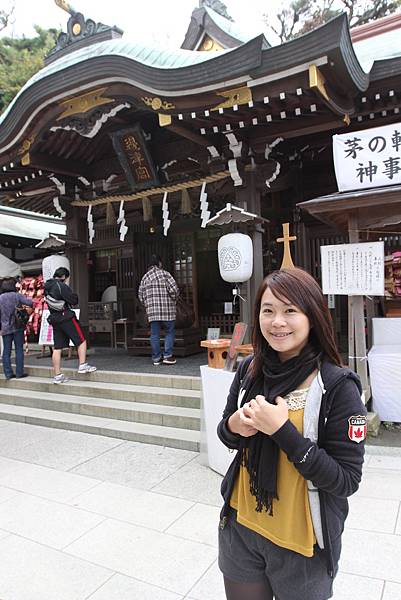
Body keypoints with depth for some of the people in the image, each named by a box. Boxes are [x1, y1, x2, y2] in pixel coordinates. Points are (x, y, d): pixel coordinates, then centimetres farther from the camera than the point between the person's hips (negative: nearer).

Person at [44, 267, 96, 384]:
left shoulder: (47, 287, 12)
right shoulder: (62, 286, -14)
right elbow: (74, 301, -13)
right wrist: (74, 295, 7)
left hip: (54, 320, 8)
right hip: (67, 318, -8)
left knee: (57, 348, 7)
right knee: (81, 341, 4)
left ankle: (57, 375, 11)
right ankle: (82, 365, 0)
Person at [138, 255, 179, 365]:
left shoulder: (145, 277, 12)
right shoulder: (164, 274, -3)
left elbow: (140, 295, 12)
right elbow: (174, 289, -12)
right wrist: (173, 301, 6)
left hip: (151, 310, 4)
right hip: (167, 310, -4)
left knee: (154, 334, 7)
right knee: (169, 332, 5)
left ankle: (156, 358, 11)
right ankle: (167, 356, 2)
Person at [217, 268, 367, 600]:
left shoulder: (338, 385, -20)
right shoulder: (249, 369, -6)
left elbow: (347, 481, -19)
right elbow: (226, 434, 7)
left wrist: (283, 430, -28)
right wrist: (234, 425, -15)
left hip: (300, 545, -3)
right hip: (240, 527, 4)